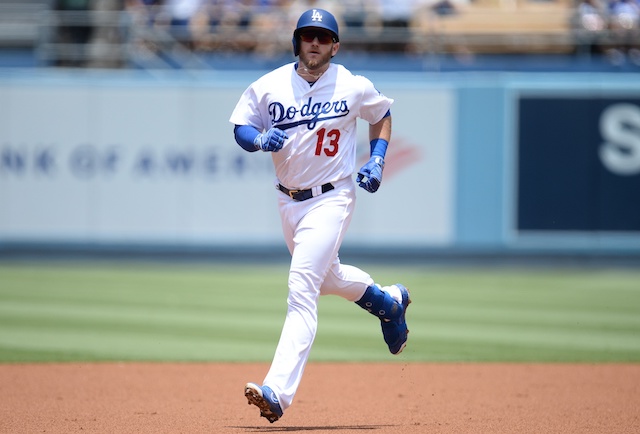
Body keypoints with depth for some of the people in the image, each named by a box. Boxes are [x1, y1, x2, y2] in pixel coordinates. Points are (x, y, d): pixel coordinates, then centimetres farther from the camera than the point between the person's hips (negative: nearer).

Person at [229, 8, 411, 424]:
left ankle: (279, 391, -27)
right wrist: (260, 139, -20)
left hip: (332, 198, -5)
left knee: (302, 288, -19)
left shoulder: (355, 88, -7)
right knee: (325, 277, 24)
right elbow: (240, 126, 2)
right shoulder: (269, 86, -4)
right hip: (289, 199, 5)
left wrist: (377, 160, -1)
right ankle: (388, 299, 56)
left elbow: (381, 114, 12)